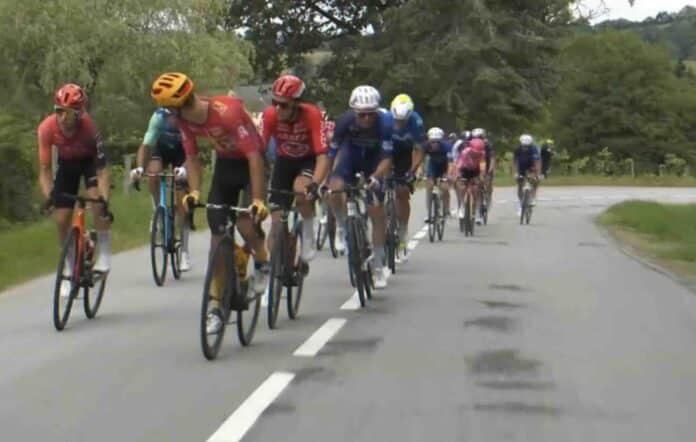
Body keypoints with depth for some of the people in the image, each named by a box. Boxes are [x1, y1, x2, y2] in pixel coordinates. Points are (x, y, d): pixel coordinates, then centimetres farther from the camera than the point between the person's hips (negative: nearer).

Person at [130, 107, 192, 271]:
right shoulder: (159, 116, -32)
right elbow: (146, 145, -33)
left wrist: (184, 168, -58)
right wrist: (139, 168, -50)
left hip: (182, 152, -1)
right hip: (162, 148, 1)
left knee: (182, 204, -7)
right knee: (153, 175, -32)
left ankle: (184, 251, 4)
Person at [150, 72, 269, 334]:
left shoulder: (228, 111, -34)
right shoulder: (184, 120, -14)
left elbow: (254, 156, -33)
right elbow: (192, 158, -3)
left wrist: (258, 199, -35)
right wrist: (194, 191, -18)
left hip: (250, 163, -6)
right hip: (225, 163, 6)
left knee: (246, 224, -24)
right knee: (217, 233, 0)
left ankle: (262, 263, 10)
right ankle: (216, 306, 5)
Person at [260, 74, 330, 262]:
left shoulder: (312, 115, -31)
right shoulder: (270, 115, -26)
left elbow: (322, 156, -35)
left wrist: (314, 185, -50)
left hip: (309, 160, -2)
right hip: (284, 161, 2)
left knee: (301, 190, -35)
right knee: (277, 221, -6)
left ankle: (308, 236, -10)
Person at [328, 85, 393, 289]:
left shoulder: (384, 124, -31)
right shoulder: (344, 121, -29)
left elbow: (386, 158, -31)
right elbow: (331, 153, -23)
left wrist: (374, 178, -48)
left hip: (373, 160, -1)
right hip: (351, 155, 1)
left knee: (377, 211, -6)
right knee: (334, 190, -29)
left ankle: (378, 266, 6)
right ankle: (343, 226, 3)